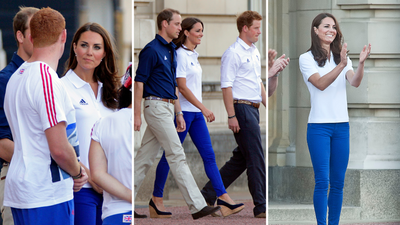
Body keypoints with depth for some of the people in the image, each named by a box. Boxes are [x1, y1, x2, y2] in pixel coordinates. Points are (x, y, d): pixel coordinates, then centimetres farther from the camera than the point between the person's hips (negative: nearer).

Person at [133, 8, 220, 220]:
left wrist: (179, 113, 19)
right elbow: (139, 82, -14)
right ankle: (197, 206, -11)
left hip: (167, 107, 9)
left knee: (146, 155, 10)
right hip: (156, 106, -9)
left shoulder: (171, 51, 16)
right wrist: (137, 114, -16)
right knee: (176, 155, -10)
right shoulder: (151, 50, -12)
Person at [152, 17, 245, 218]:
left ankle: (223, 199, -4)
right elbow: (182, 87, -19)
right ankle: (157, 198, 11)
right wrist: (204, 109, -23)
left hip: (196, 113, 8)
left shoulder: (193, 54, 13)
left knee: (209, 155, 1)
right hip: (182, 111, -8)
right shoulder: (180, 54, -13)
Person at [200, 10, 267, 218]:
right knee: (256, 159, -8)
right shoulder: (233, 53, -12)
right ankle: (261, 206, -4)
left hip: (253, 108, 10)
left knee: (241, 159, 11)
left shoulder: (255, 52, 17)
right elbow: (226, 86, -16)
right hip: (242, 109, -9)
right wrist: (231, 116, -20)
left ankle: (208, 194, 18)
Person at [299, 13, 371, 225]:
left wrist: (361, 63, -25)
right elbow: (320, 84, -17)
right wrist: (341, 65, -30)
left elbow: (355, 82, -6)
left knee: (338, 182, 5)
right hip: (319, 126, -4)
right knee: (322, 181, -8)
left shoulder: (341, 57, 12)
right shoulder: (306, 58, -1)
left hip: (341, 125, 4)